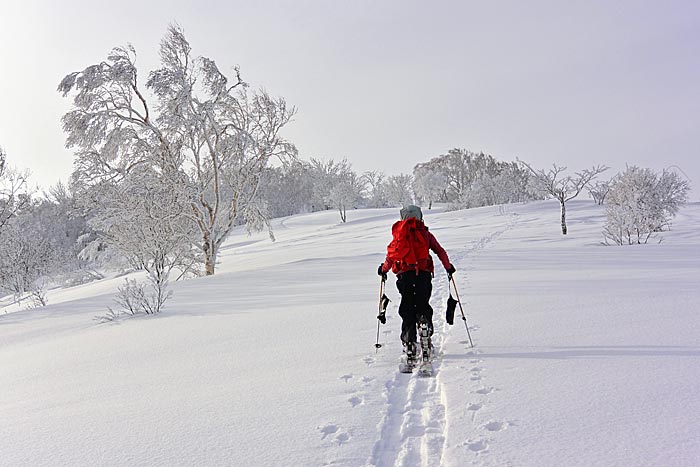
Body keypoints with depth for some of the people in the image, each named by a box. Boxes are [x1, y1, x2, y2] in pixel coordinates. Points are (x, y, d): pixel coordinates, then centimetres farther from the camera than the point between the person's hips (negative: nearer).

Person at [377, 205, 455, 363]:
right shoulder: (426, 234, 11)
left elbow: (391, 254, 4)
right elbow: (440, 252, 10)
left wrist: (384, 269, 20)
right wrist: (448, 267, 24)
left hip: (405, 275, -1)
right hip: (424, 274, 1)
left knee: (407, 310, 5)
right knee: (423, 307, 10)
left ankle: (409, 343, -2)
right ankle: (426, 338, -6)